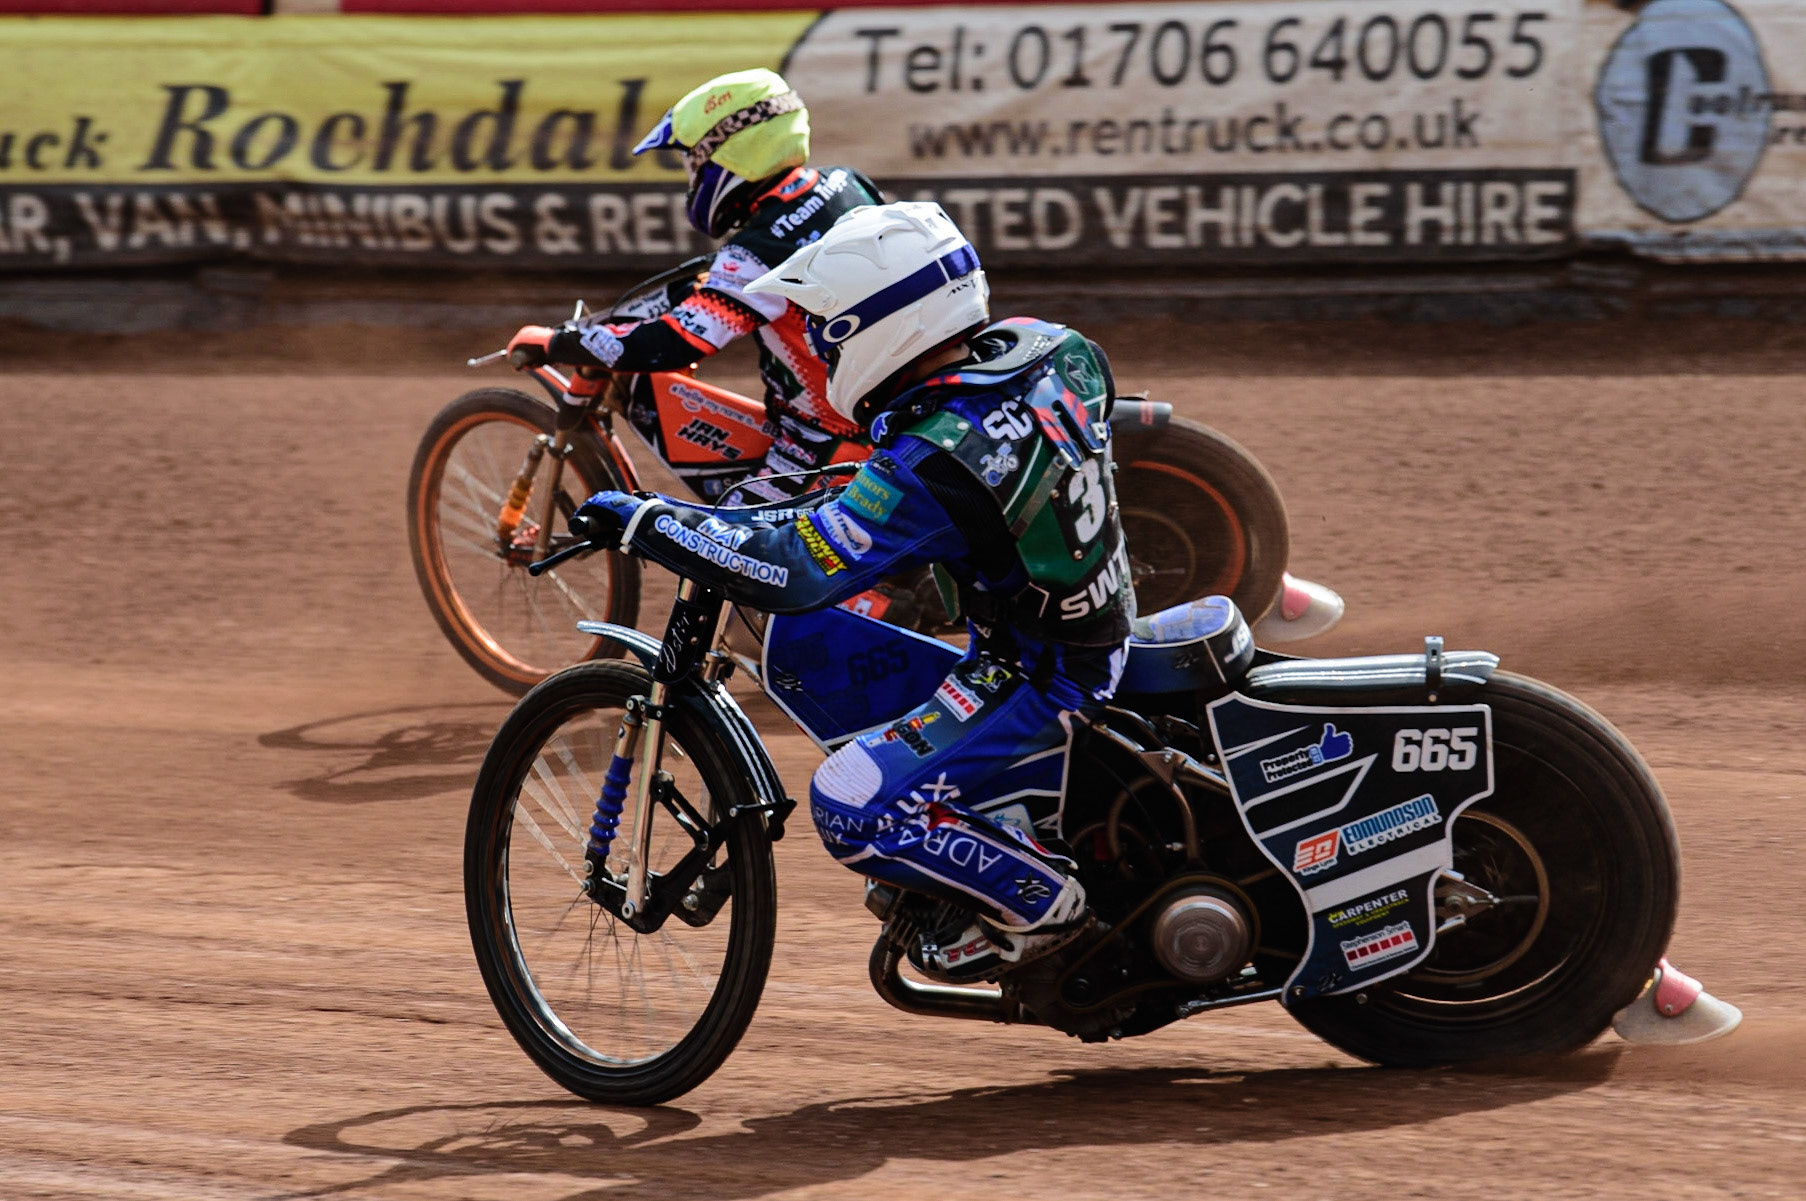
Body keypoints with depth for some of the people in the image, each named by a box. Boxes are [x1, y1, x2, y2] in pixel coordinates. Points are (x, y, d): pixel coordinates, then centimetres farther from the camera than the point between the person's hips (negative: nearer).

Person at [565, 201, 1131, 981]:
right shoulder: (1039, 349, -5)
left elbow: (793, 570, -31)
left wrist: (639, 521, -22)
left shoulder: (935, 463, -29)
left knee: (852, 807, -16)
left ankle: (1042, 902, -1)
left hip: (1042, 685, -9)